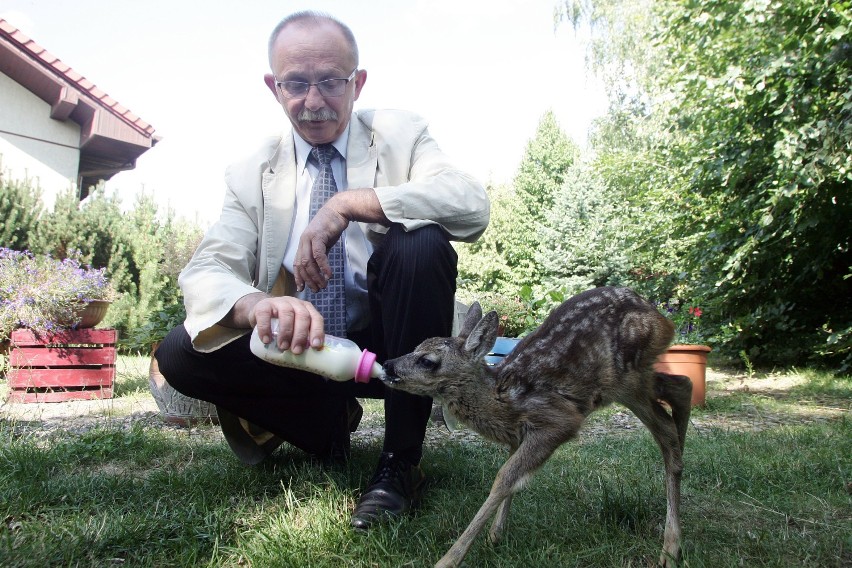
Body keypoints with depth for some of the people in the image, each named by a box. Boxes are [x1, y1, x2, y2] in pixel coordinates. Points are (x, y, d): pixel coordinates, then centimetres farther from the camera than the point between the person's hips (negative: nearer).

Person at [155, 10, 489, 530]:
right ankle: (329, 420, 4)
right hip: (297, 348, 2)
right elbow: (204, 272, -12)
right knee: (181, 355, -19)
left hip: (386, 344, -1)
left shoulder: (399, 134, -2)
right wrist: (256, 304, -36)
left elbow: (473, 205, -21)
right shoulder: (251, 174, 2)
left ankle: (402, 459, -17)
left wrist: (349, 203, -29)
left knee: (422, 242, -29)